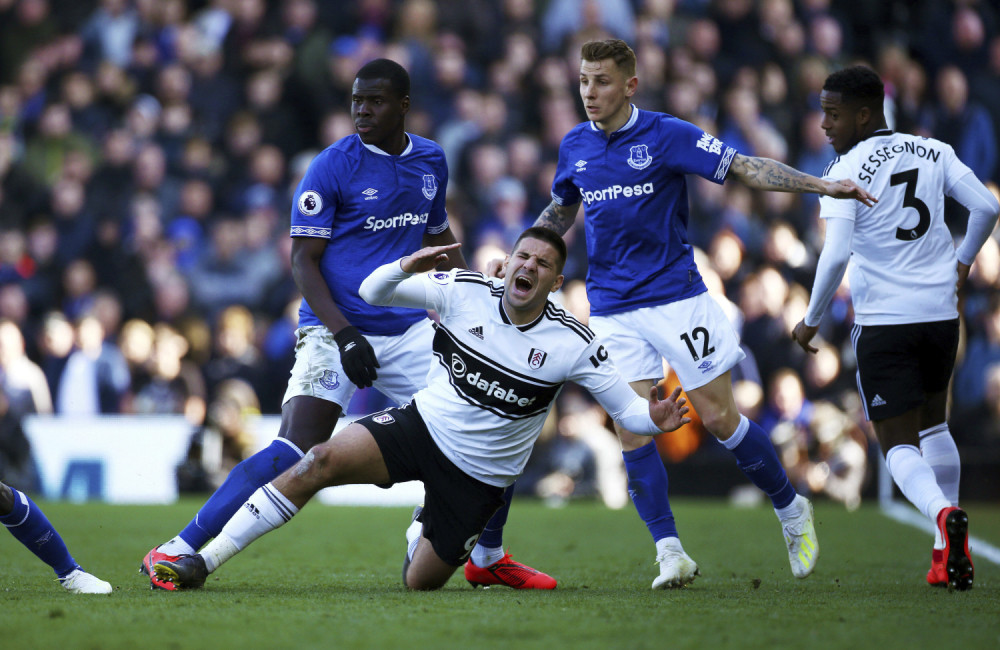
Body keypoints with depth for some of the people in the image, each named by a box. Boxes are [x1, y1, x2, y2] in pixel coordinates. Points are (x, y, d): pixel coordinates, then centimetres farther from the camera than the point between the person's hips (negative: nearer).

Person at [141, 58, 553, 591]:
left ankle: (488, 558, 22)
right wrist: (344, 335, -21)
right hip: (335, 330, -6)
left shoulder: (431, 162, 9)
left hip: (409, 330, 6)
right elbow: (303, 260, -10)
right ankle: (178, 551, -15)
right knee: (293, 454, -20)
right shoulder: (331, 167, -9)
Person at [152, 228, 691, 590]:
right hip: (422, 426, 0)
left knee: (420, 582, 2)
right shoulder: (464, 292, -7)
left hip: (479, 474, 0)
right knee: (324, 460, -25)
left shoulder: (572, 343, -11)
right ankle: (201, 562, -21)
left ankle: (424, 526, 42)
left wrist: (652, 419, -31)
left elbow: (624, 406, -7)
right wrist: (405, 268, -27)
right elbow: (371, 292, -4)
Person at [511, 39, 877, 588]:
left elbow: (744, 168, -11)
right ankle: (669, 551, -3)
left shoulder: (666, 135, -7)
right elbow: (560, 212, 25)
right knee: (630, 431, -7)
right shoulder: (574, 147, 7)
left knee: (719, 419, -3)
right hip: (611, 309, 4)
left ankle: (792, 511, 18)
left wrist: (822, 185, -21)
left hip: (676, 296, -4)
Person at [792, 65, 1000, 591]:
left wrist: (811, 320, -6)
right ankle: (949, 550, 20)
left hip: (883, 321, -5)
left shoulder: (846, 170, -10)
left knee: (898, 443, 1)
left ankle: (942, 513, -29)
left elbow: (836, 254, -18)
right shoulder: (934, 152, 6)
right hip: (941, 311, 5)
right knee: (933, 425, 24)